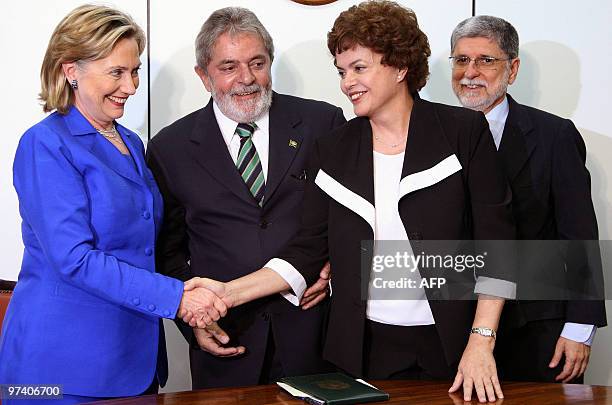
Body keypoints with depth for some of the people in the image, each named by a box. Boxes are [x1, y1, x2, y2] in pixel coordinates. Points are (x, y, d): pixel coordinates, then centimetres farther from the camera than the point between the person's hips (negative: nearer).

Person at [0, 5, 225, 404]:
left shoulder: (131, 144, 12)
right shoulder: (46, 145, -12)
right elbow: (74, 259, -21)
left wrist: (194, 301, 3)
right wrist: (175, 296, -23)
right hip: (65, 360, -7)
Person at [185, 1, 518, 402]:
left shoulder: (464, 131, -4)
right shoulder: (334, 151, 5)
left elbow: (496, 244, -6)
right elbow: (309, 251, 4)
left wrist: (482, 342, -12)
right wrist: (231, 292, -9)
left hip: (451, 347, -2)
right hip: (364, 350, 2)